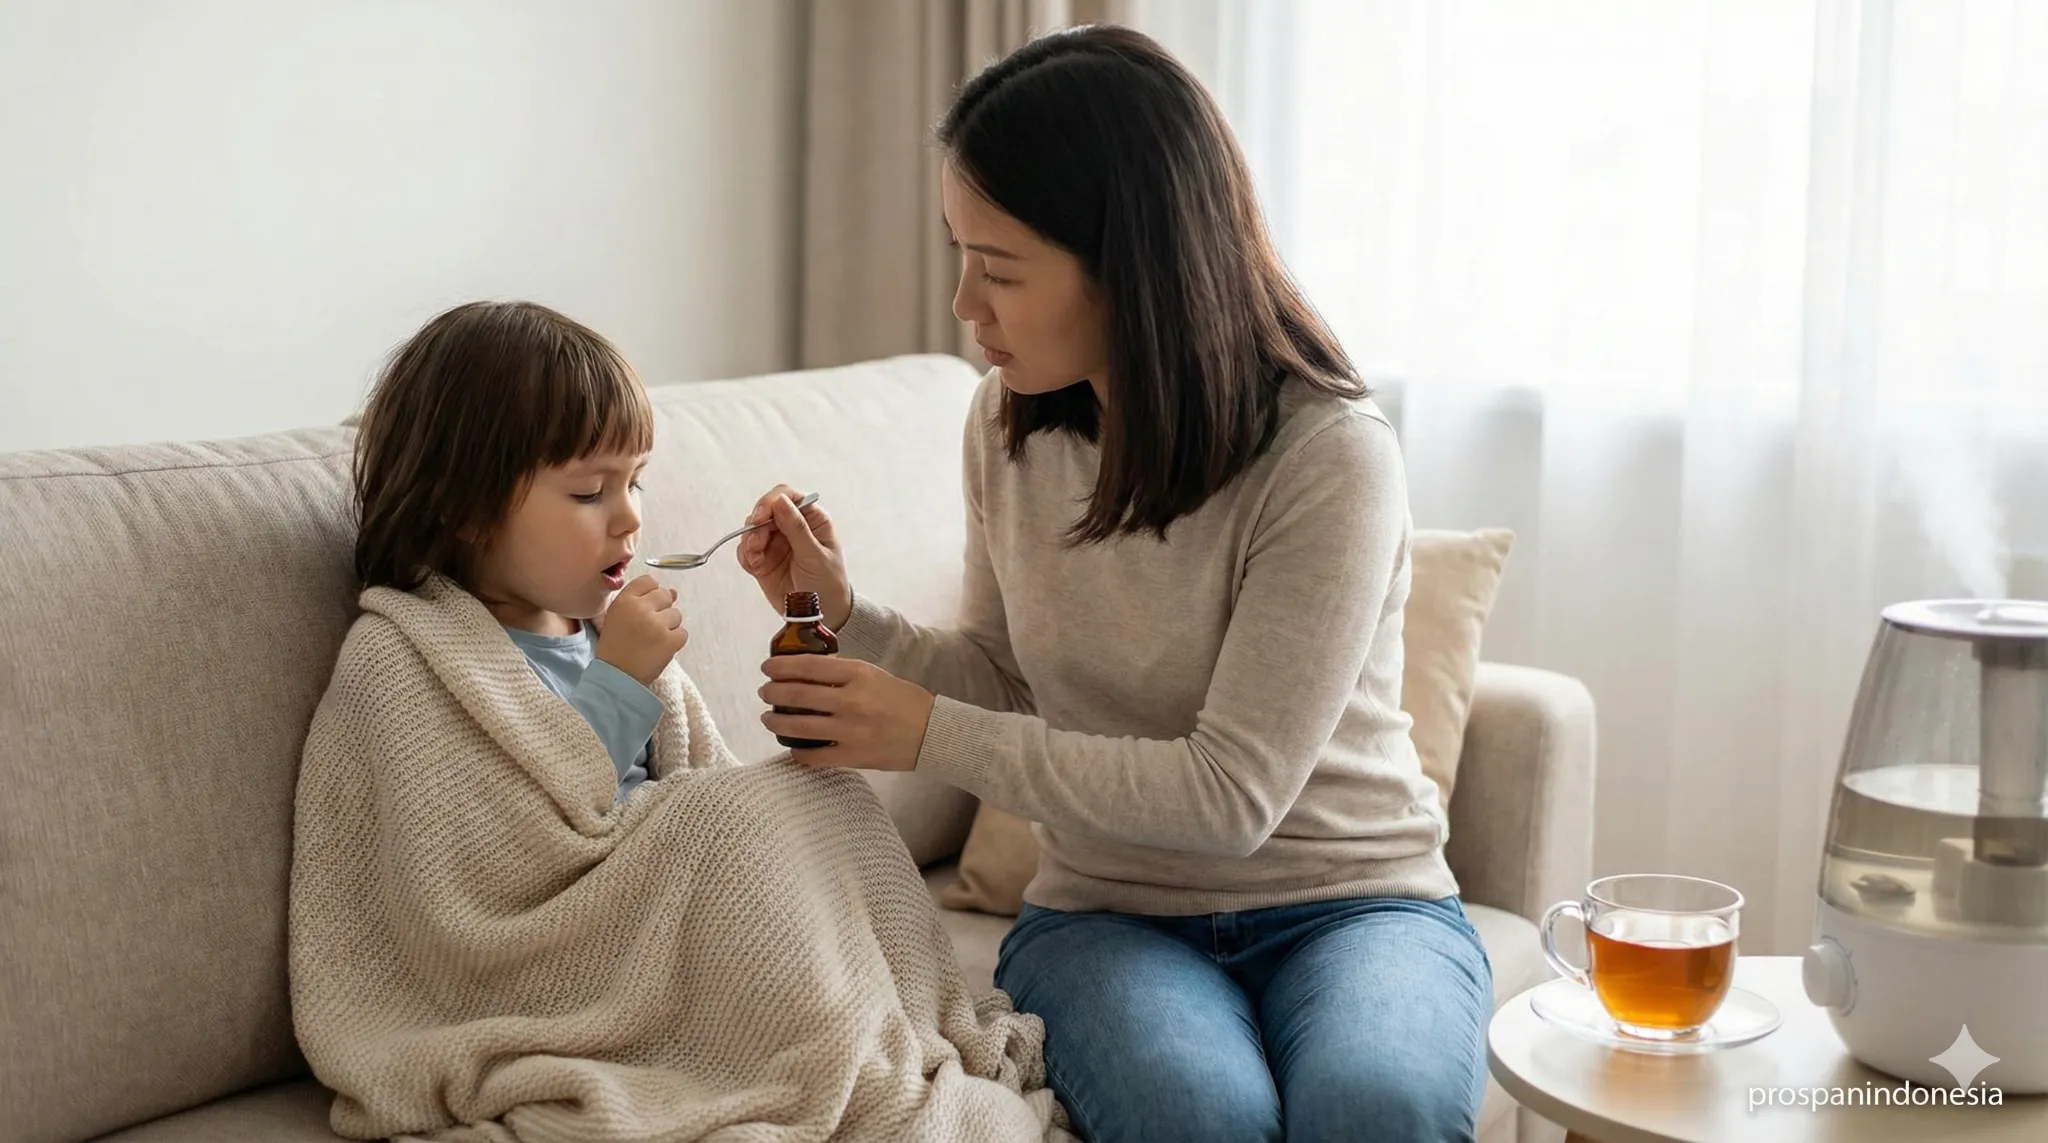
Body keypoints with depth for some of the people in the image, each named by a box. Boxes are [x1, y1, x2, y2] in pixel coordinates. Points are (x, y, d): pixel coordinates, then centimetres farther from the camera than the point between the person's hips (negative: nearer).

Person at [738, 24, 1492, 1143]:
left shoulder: (1329, 456, -18)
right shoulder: (1010, 419, 0)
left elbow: (1232, 793, -20)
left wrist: (933, 736, -20)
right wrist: (845, 615, -6)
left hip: (1350, 899, -3)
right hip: (1106, 912, 3)